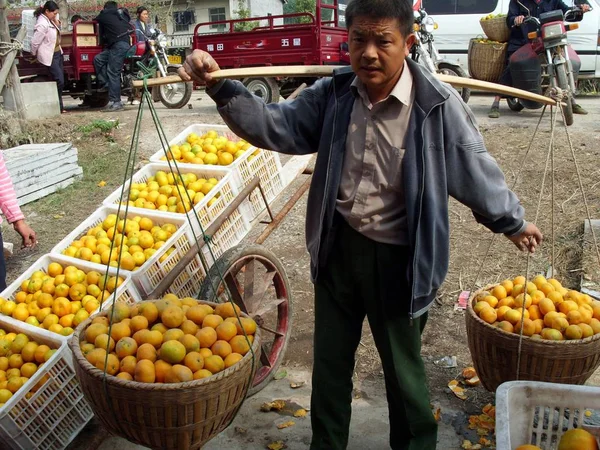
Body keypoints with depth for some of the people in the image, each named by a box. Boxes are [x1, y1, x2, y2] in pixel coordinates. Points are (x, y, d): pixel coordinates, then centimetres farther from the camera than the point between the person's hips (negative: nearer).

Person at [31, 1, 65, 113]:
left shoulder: (50, 19, 7)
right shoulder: (42, 24, -20)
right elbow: (35, 42, -18)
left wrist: (55, 20, 1)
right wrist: (34, 54, -2)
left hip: (57, 53, 9)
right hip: (49, 56, -9)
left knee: (60, 80, 10)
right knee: (59, 81, -9)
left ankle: (59, 107, 16)